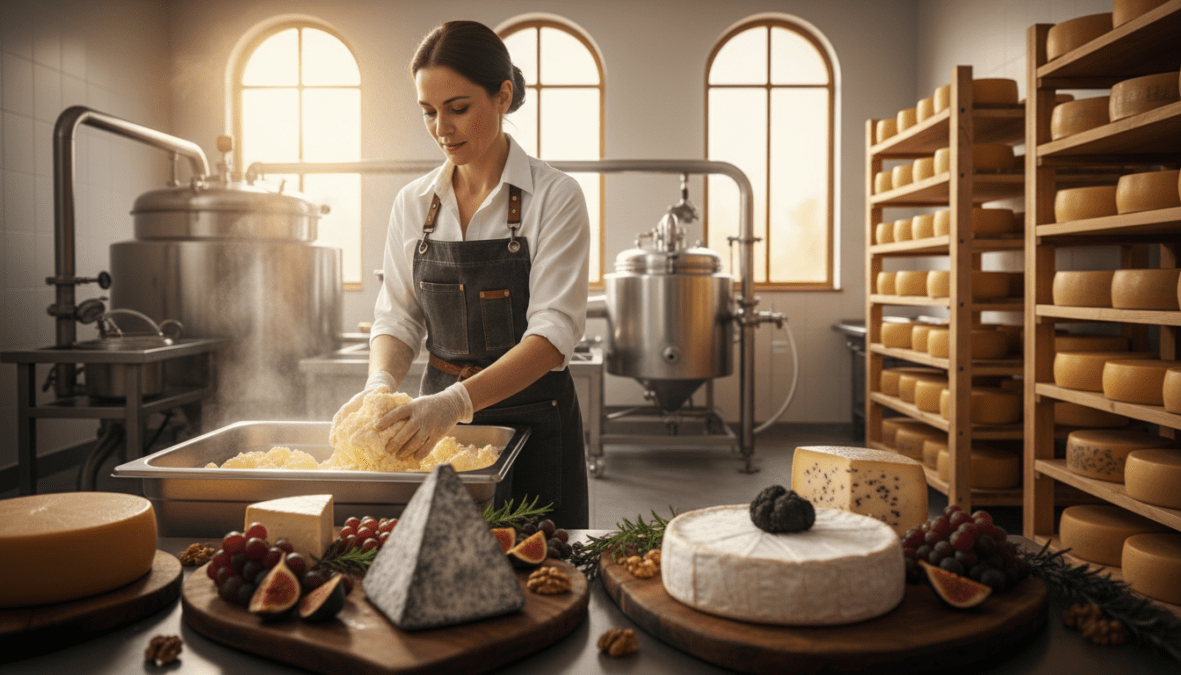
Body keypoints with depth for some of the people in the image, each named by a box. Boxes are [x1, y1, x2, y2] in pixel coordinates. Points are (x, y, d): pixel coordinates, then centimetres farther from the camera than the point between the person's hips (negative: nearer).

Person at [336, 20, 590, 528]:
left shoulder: (555, 196, -9)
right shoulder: (413, 203, 5)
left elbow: (554, 332, -18)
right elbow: (397, 317, 6)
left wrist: (459, 400, -31)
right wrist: (380, 384, -15)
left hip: (533, 420, -3)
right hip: (440, 416, 4)